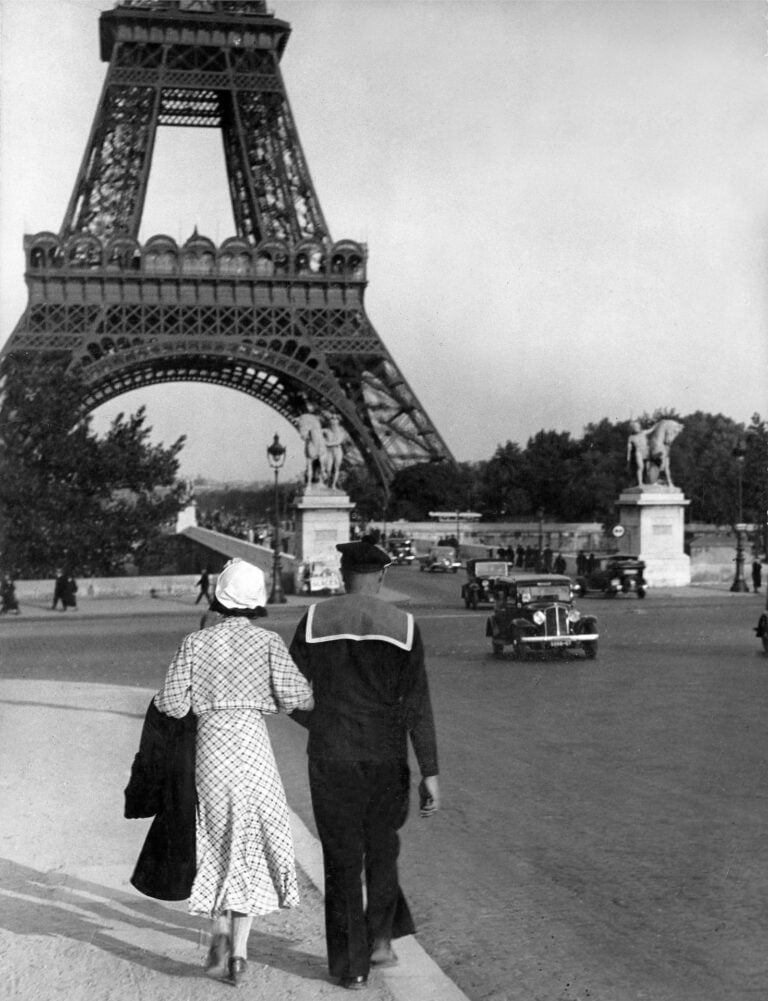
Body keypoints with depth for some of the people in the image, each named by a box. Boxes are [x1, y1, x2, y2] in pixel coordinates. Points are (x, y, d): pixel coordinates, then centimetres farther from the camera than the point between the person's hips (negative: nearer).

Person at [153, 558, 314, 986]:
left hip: (211, 744, 2)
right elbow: (294, 697, -9)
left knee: (218, 839, 20)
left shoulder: (196, 642, 2)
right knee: (252, 845, 9)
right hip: (253, 742, -1)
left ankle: (219, 931, 9)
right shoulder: (267, 641, -3)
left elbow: (173, 705, -1)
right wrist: (315, 691, 11)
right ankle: (239, 951, 5)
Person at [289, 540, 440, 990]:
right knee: (382, 845, 25)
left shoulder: (315, 620, -4)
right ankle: (381, 938, 23)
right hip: (387, 759, 0)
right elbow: (418, 705, -8)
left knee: (342, 858, 10)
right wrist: (430, 773, -6)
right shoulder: (404, 626, -5)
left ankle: (352, 966, 14)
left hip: (331, 759, 0)